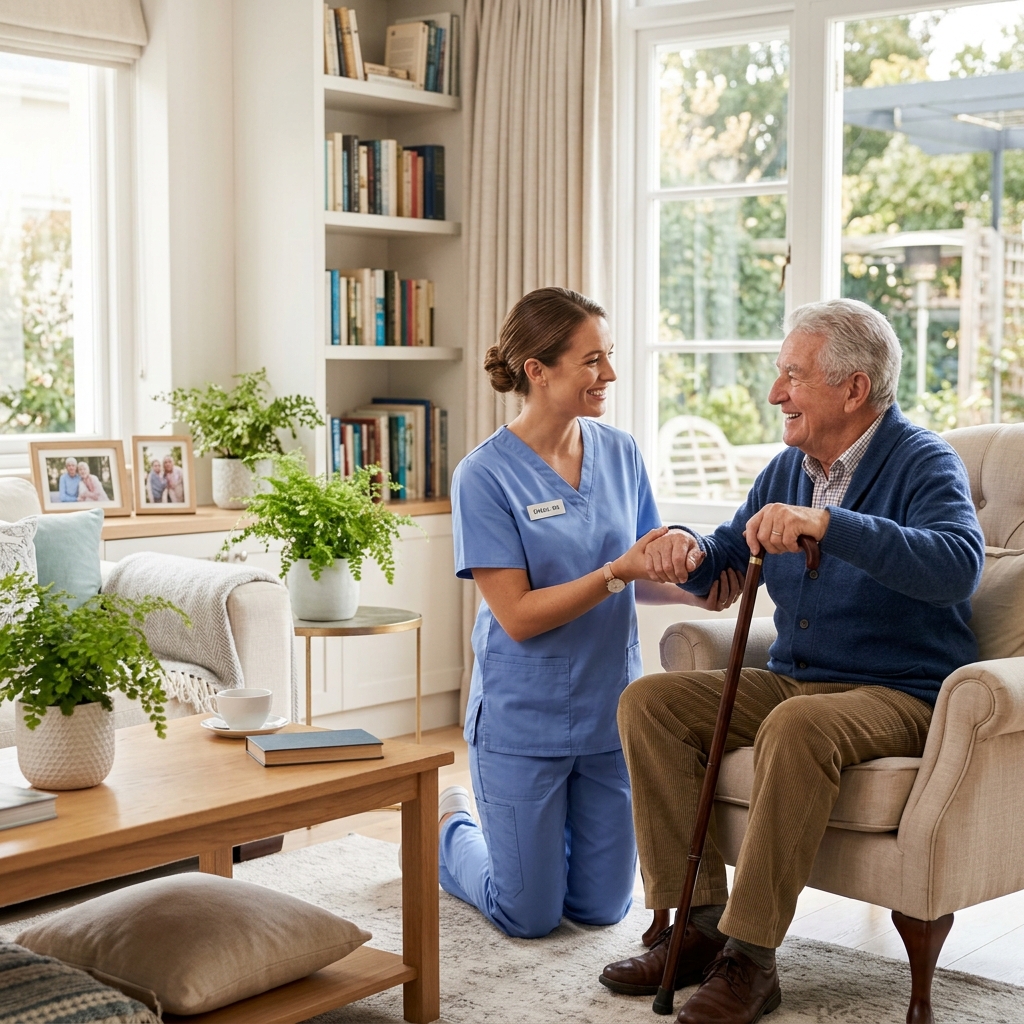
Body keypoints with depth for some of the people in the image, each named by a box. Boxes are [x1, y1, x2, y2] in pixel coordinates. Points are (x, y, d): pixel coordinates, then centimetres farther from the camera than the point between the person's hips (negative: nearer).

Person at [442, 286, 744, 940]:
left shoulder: (620, 453, -1)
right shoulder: (486, 475, -16)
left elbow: (641, 573, 8)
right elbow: (518, 615, -19)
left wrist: (690, 588, -13)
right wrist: (616, 572, -28)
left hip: (610, 711, 5)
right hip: (525, 720, -5)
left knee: (601, 907, 13)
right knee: (529, 916, 8)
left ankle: (539, 831, 42)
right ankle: (451, 828, 35)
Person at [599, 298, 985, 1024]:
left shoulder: (924, 464, -11)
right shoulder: (788, 469, 11)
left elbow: (959, 564, -31)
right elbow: (726, 559, 21)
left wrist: (828, 523, -40)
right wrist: (690, 553, -5)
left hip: (899, 695, -7)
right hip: (791, 682, 8)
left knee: (798, 727, -38)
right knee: (649, 701, -10)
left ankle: (749, 956, -28)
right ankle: (701, 922, -10)